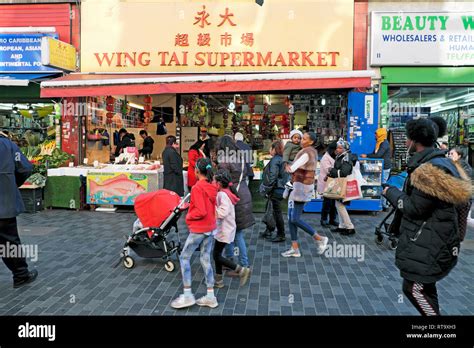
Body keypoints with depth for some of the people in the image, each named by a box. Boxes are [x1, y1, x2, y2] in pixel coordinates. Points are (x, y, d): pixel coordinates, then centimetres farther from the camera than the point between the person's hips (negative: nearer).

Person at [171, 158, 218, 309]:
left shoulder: (197, 188, -20)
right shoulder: (212, 187, 3)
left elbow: (201, 212, -24)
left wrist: (188, 217, -8)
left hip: (198, 229, -7)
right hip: (211, 228, 8)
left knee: (184, 257, 7)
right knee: (206, 259, 13)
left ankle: (187, 295, 10)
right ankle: (210, 296, 18)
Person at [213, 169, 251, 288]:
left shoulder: (222, 194, -22)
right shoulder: (227, 192, 8)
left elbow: (222, 212, -31)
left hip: (224, 230, -10)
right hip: (223, 228, 10)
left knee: (217, 256, -1)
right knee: (217, 254, 16)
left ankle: (242, 270, 1)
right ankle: (219, 280, 26)